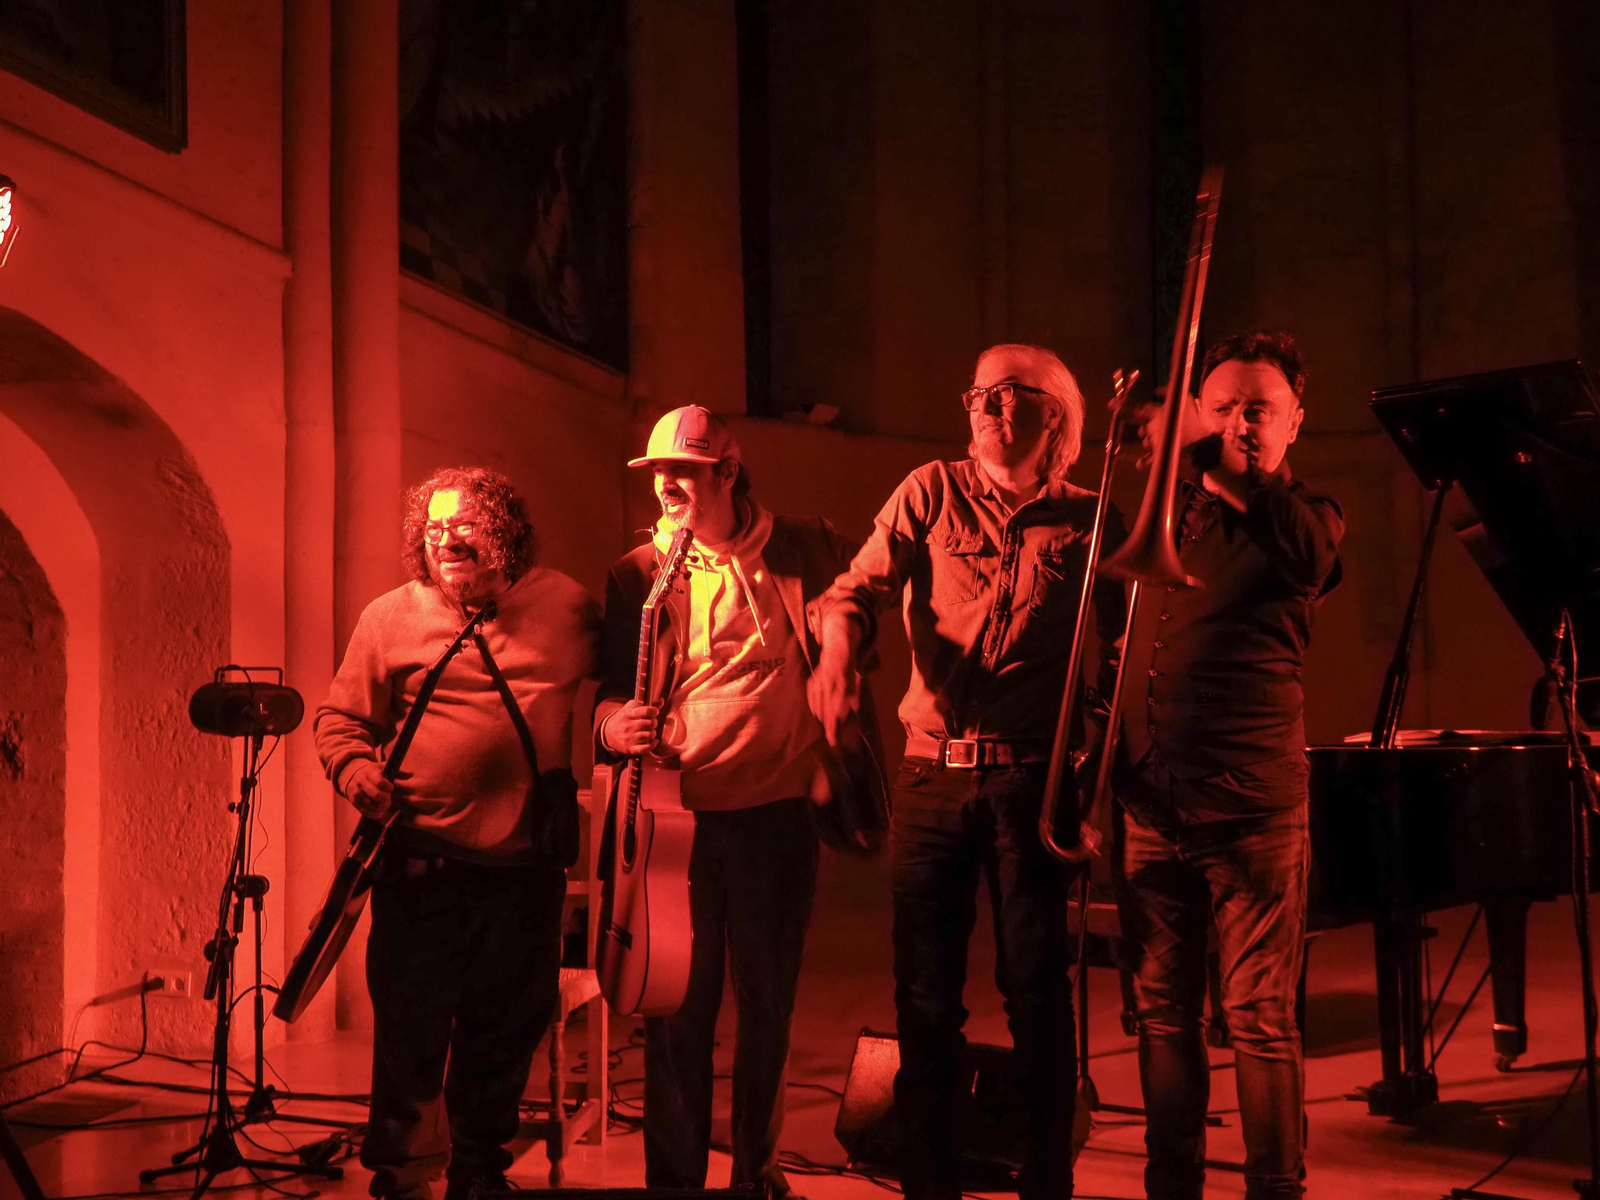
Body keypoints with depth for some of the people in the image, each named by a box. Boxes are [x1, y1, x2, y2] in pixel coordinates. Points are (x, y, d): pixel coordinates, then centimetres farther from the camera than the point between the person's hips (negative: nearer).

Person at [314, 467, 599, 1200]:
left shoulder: (564, 606, 7)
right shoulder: (391, 617, 2)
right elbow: (341, 718, 6)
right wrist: (355, 769, -13)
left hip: (524, 866, 2)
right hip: (423, 863, -2)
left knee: (505, 1033, 13)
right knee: (412, 1030, 1)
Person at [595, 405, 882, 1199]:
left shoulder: (803, 551, 5)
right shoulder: (637, 575, 4)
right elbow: (605, 686, 5)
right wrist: (614, 723, -17)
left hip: (776, 813, 1)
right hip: (677, 815, -1)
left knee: (769, 1006, 11)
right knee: (678, 1008, 2)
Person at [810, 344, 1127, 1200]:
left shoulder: (1090, 522, 6)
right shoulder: (932, 493, 8)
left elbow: (1117, 651, 6)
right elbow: (860, 585, -2)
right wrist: (837, 653, -23)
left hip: (1032, 776, -1)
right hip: (932, 772, 1)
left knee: (1036, 985, 1)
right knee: (925, 989, 6)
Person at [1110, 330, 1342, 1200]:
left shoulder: (1303, 518, 5)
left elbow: (1313, 550, -22)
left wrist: (1226, 473, -25)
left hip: (1252, 803, -4)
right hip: (1148, 799, 4)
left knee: (1259, 1019, -1)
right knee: (1162, 1012, 11)